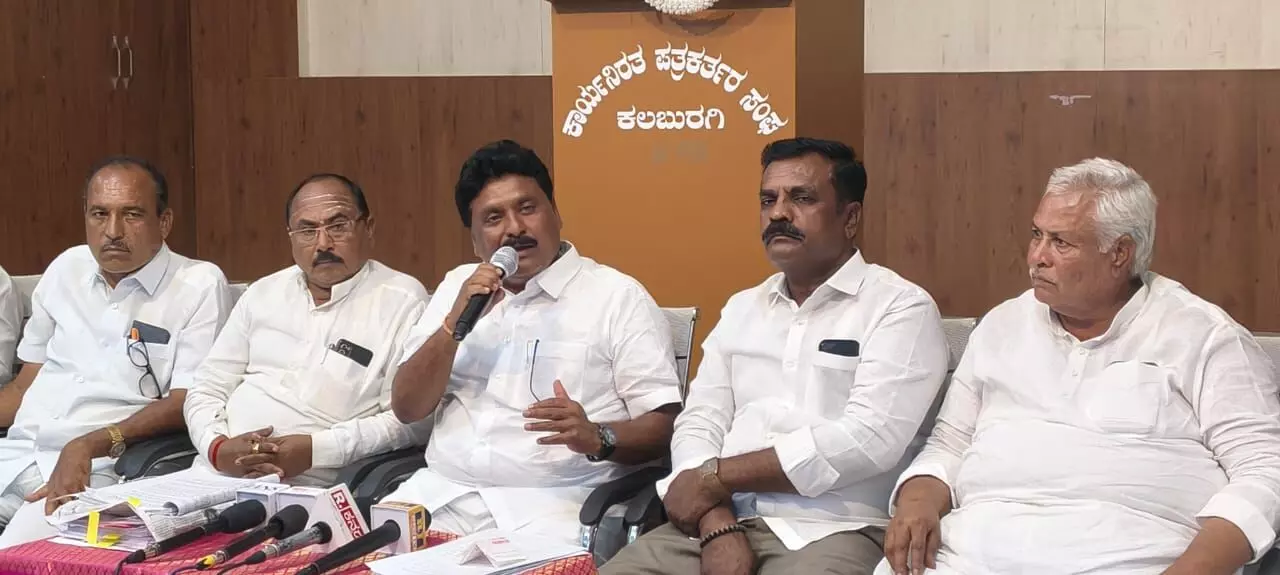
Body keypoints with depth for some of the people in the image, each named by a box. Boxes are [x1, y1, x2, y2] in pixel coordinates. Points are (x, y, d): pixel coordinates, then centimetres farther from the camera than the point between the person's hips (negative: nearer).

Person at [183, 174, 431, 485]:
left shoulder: (403, 301, -1)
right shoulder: (263, 292, 16)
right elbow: (207, 388, 17)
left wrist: (316, 449, -18)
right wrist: (217, 446, -4)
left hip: (307, 489, -5)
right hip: (216, 472, 6)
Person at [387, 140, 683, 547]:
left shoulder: (618, 296, 2)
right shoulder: (458, 286, 16)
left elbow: (665, 424, -3)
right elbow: (407, 408, 9)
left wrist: (596, 437, -23)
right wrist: (455, 323, -5)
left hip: (556, 500, -4)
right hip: (443, 491, 5)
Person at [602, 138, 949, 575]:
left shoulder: (901, 308, -1)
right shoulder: (741, 309, 18)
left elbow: (869, 437, -13)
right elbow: (699, 422, 10)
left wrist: (714, 476, -9)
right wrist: (717, 523, -10)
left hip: (829, 531, -5)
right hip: (723, 520, 5)